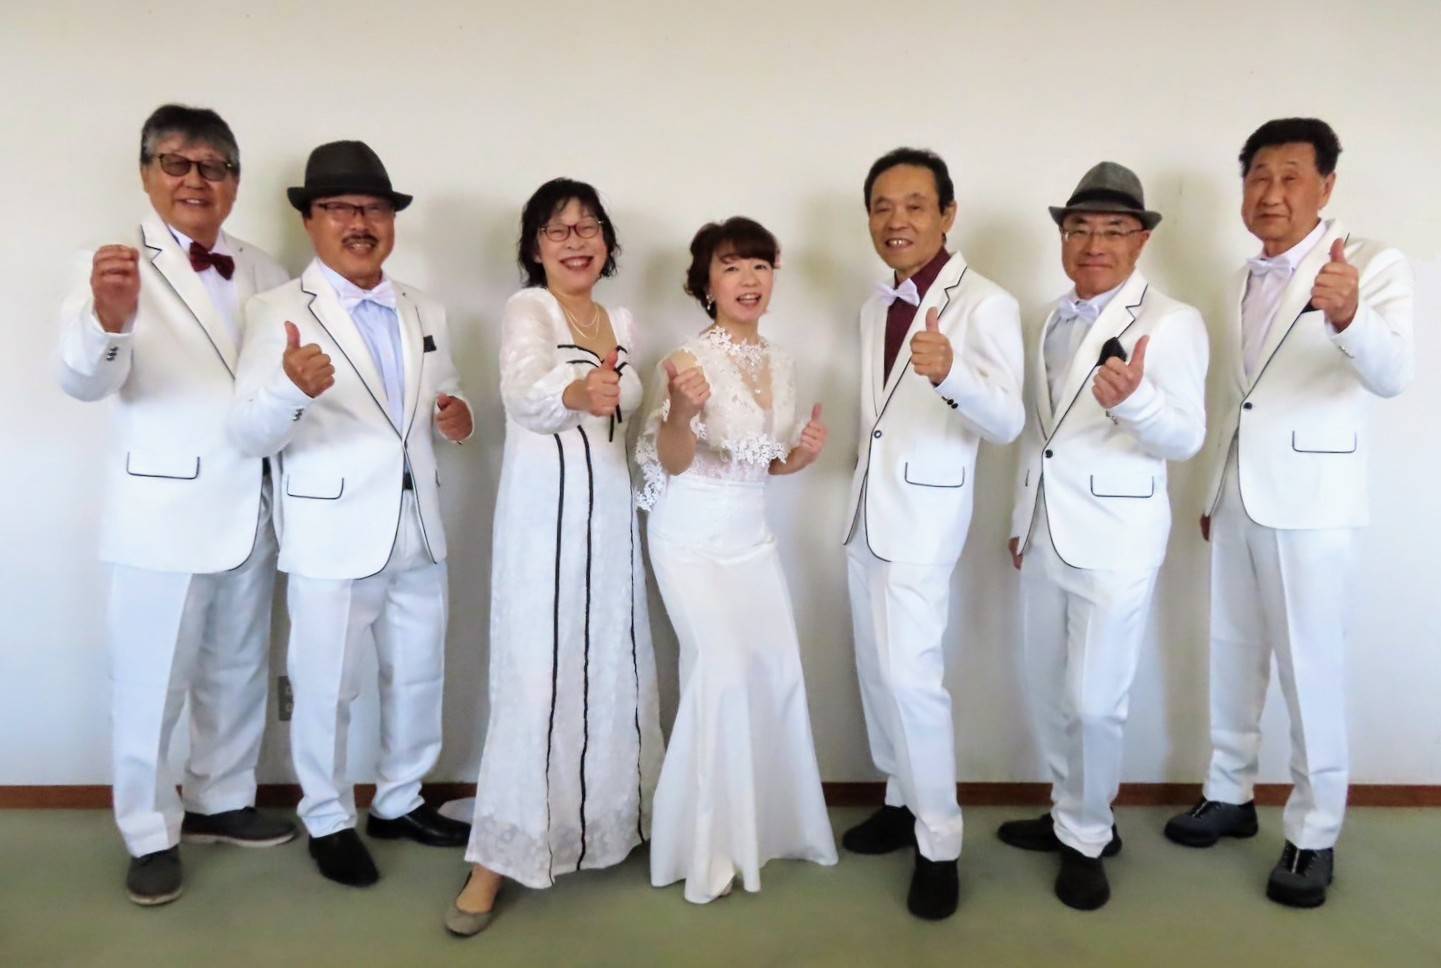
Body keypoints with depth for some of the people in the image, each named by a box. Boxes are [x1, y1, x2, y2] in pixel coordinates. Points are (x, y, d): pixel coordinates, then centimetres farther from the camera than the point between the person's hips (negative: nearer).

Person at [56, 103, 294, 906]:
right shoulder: (117, 266, -8)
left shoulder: (262, 271, 8)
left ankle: (220, 799, 35)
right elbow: (86, 379, -23)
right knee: (151, 683, 5)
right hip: (163, 509, -5)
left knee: (239, 671, 17)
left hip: (249, 504, 5)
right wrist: (107, 320, -45)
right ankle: (151, 835, 23)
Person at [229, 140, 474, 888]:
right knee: (326, 690, 8)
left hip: (417, 529, 5)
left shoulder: (426, 313, 8)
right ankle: (328, 821, 29)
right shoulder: (278, 312, -9)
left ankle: (398, 803, 36)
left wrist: (455, 418, -6)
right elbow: (250, 436, -17)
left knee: (419, 677, 16)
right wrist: (292, 388, -38)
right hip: (332, 534, -5)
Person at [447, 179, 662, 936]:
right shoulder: (526, 310, -9)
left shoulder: (621, 323, 12)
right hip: (541, 516, -6)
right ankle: (494, 859, 2)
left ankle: (606, 821, 31)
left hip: (611, 516, 6)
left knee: (614, 672, 12)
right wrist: (578, 394, -50)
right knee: (535, 681, -8)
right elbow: (524, 394, -31)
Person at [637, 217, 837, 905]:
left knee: (779, 666, 5)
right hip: (692, 535, -6)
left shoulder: (781, 364, 5)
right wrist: (680, 410, -38)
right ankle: (706, 848, 5)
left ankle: (772, 824, 25)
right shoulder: (690, 360, -15)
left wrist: (801, 456, -7)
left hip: (751, 533, 7)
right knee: (723, 667, -13)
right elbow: (673, 463, -18)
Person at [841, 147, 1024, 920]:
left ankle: (939, 841, 4)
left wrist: (952, 372, -42)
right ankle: (902, 801, 29)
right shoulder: (875, 308, 11)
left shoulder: (983, 303, -13)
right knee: (875, 668, 13)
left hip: (925, 510, -8)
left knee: (910, 673, -12)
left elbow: (1007, 422, -24)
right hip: (869, 507, 8)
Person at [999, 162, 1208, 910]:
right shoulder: (1053, 321, 10)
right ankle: (1070, 816, 35)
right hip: (1046, 534, 7)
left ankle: (1087, 839, 22)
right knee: (1050, 694, 16)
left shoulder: (1169, 322, -10)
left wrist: (1132, 398, -39)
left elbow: (1186, 439, -19)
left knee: (1093, 703, 0)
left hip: (1114, 540, -6)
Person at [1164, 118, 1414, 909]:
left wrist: (1349, 317, -46)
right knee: (1231, 656, 14)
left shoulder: (1372, 265, -9)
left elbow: (1392, 375, -26)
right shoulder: (1243, 283, 12)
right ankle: (1229, 794, 30)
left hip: (1310, 501, -6)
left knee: (1311, 671, 0)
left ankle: (1314, 835, 15)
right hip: (1237, 500, 7)